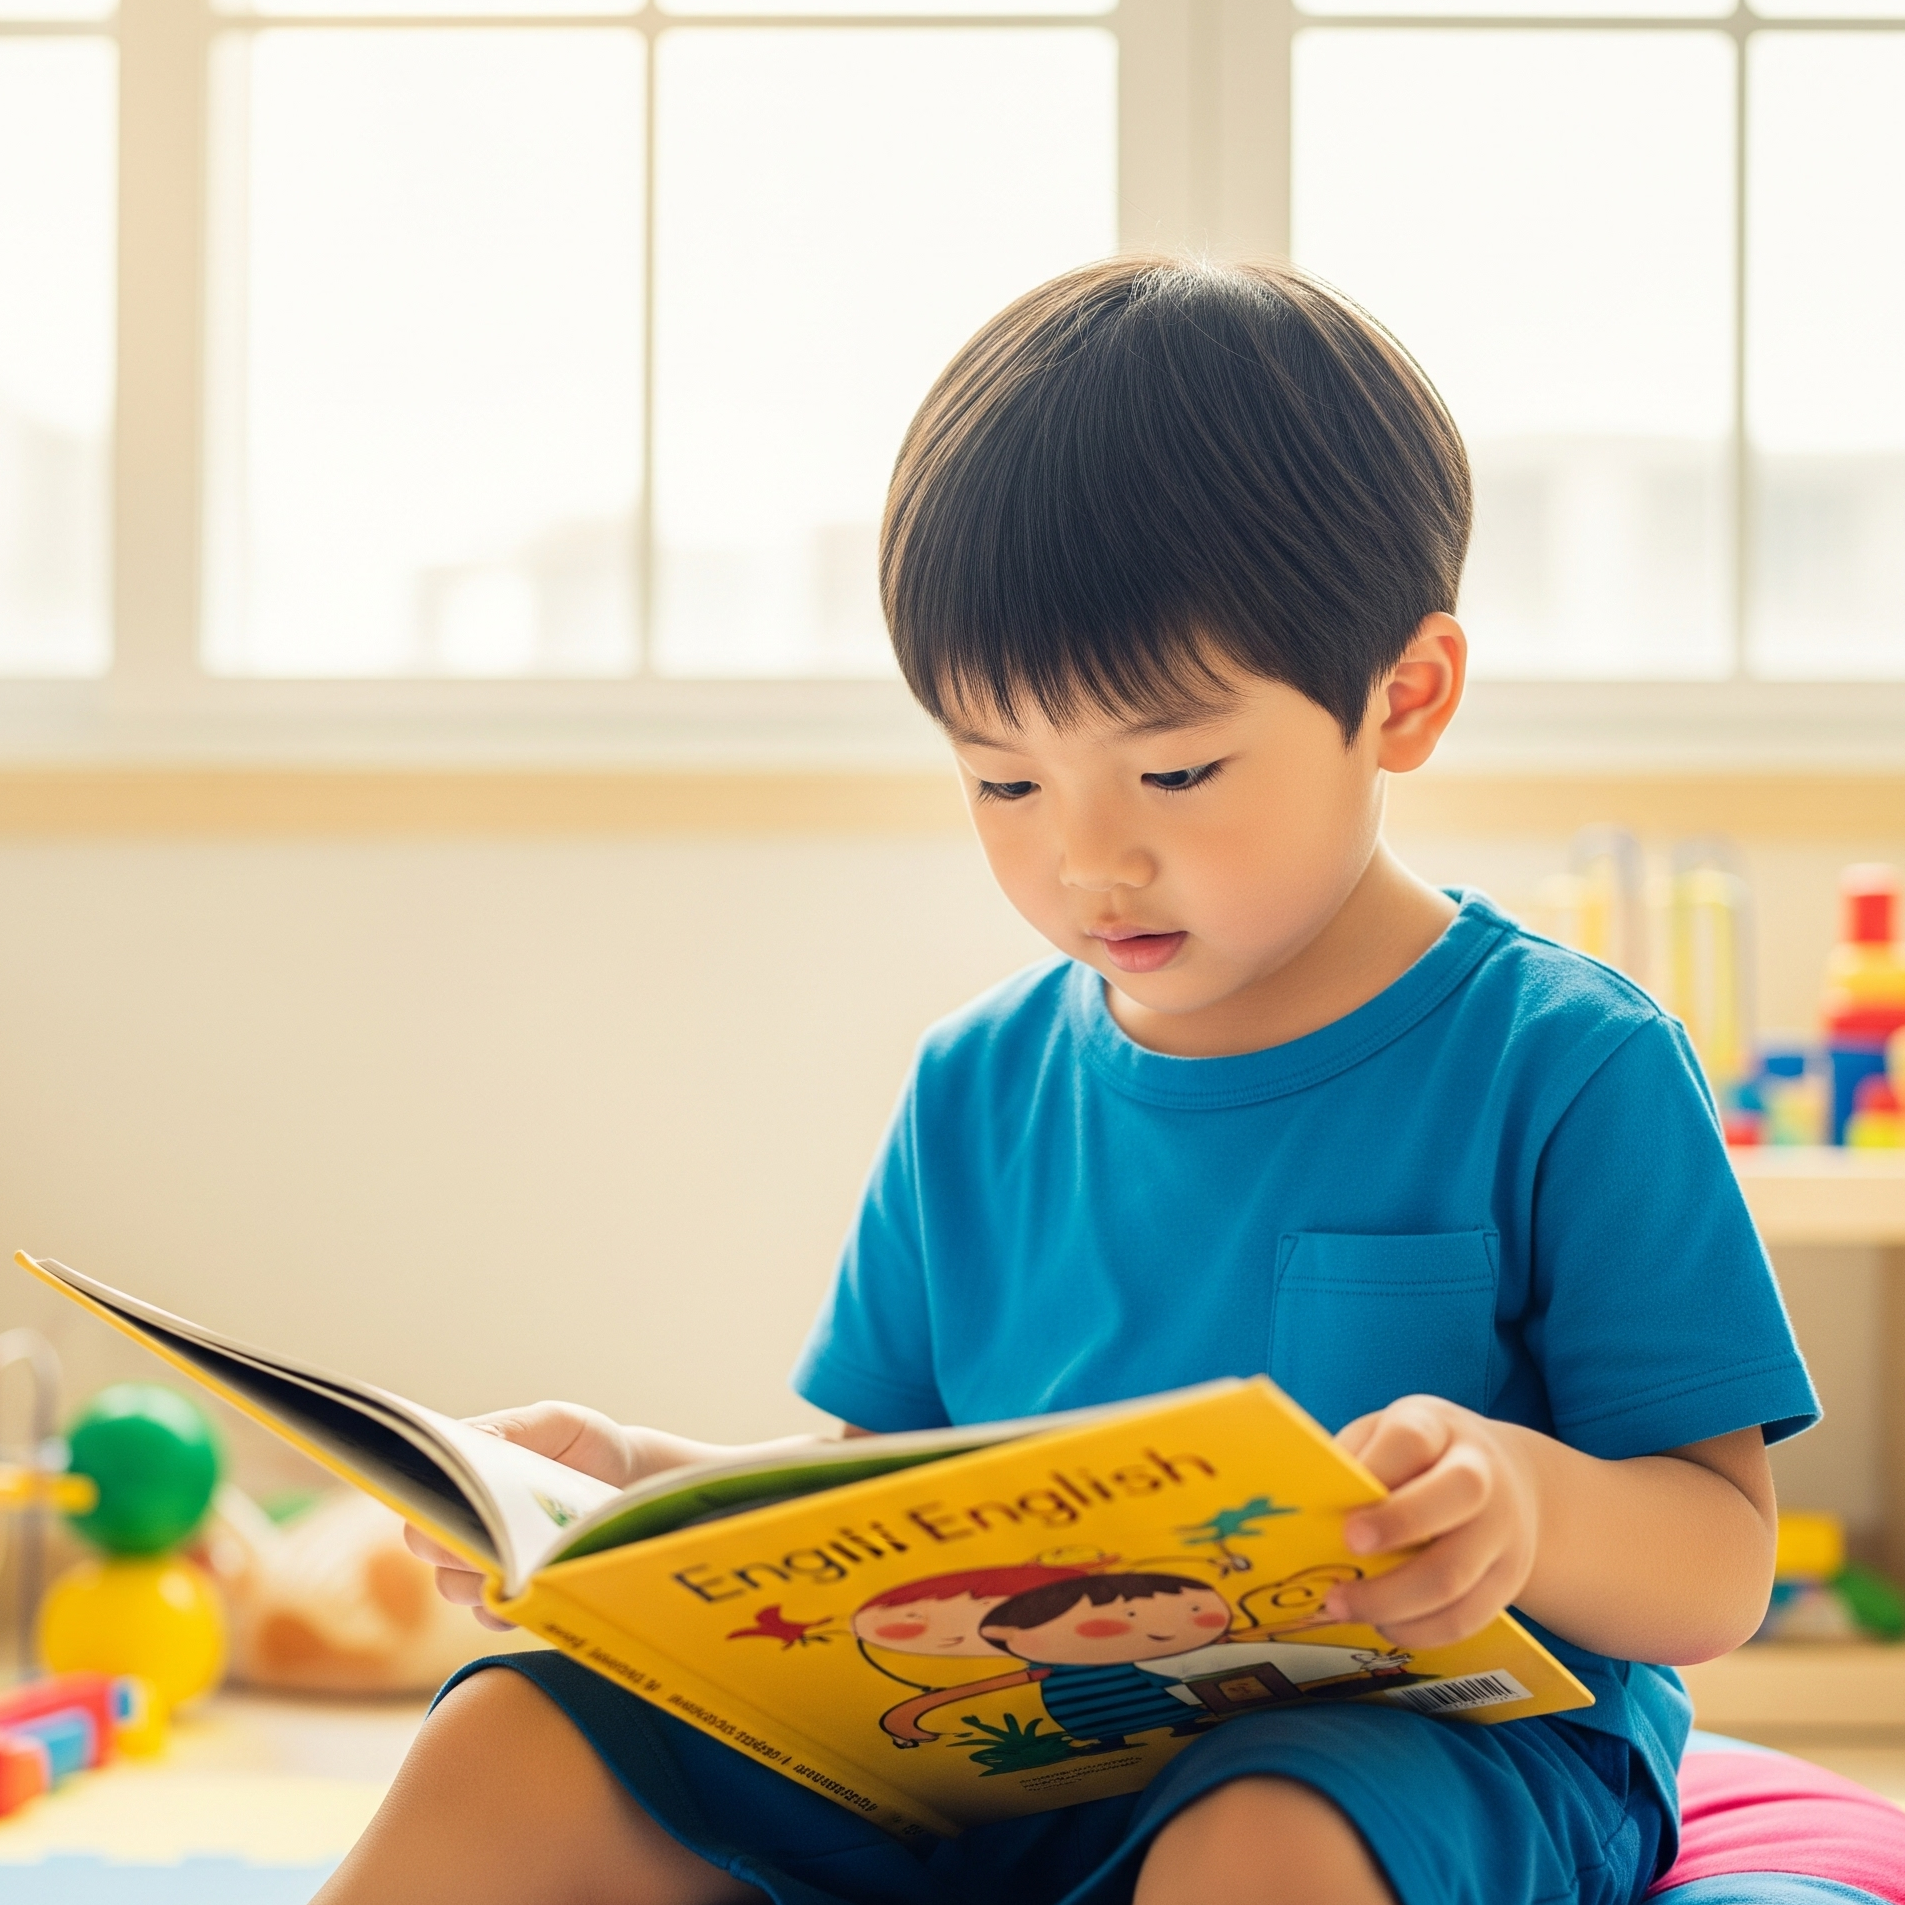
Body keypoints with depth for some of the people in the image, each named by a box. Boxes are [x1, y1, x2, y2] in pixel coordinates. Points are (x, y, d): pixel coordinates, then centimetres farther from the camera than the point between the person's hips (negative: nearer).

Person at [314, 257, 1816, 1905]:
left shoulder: (1566, 1069, -7)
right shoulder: (981, 1086, 10)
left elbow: (1722, 1569, -8)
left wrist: (1528, 1504, -30)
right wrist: (639, 1481, -2)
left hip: (1437, 1742, -4)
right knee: (512, 1747, -12)